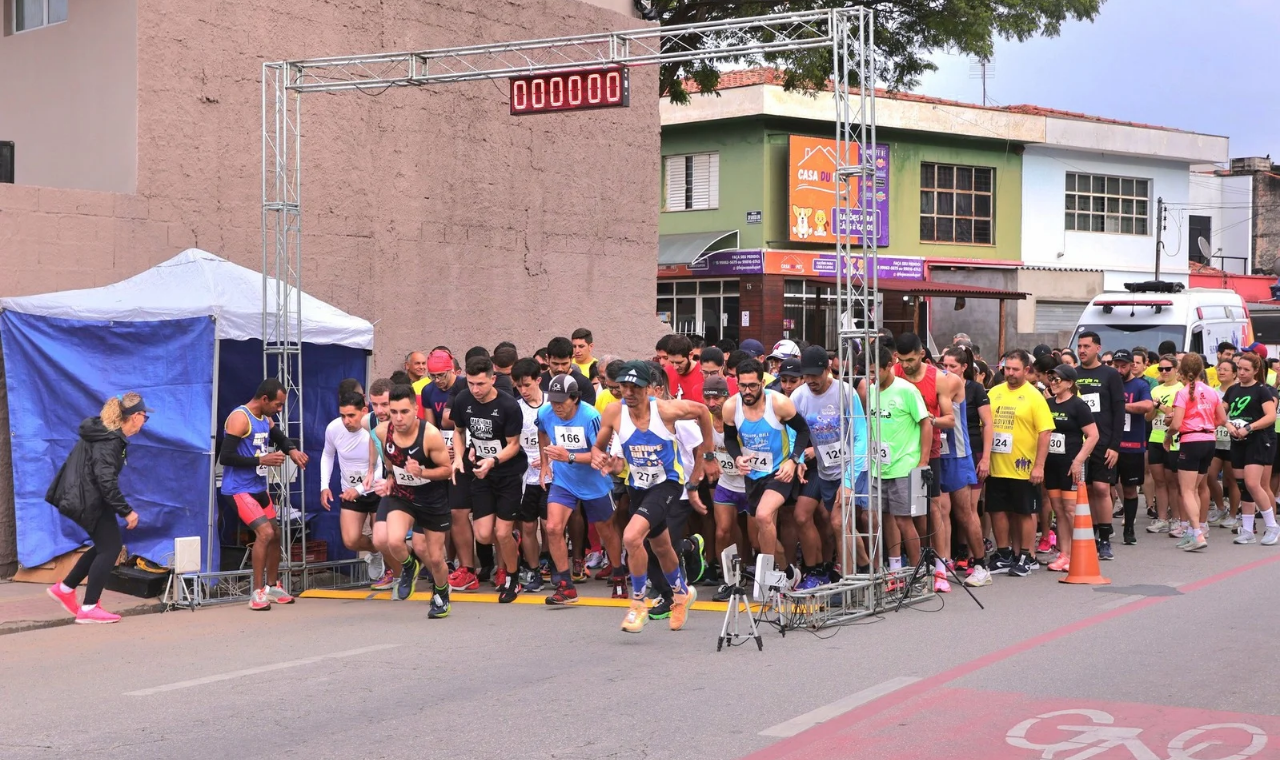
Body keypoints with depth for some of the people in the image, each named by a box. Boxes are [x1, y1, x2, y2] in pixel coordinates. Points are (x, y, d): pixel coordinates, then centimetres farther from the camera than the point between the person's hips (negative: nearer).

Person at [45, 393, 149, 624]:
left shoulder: (108, 434, 9)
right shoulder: (109, 441, -21)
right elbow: (106, 481, -27)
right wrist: (126, 511, -22)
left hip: (83, 498, 10)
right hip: (89, 501, -10)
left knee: (105, 546, 17)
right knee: (110, 548, -4)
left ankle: (65, 588, 25)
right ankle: (88, 609, -2)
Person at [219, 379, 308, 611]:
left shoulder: (266, 420, 8)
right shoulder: (239, 418, -18)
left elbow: (281, 439, 21)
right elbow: (225, 457, -23)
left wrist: (292, 450, -3)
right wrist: (261, 460, -24)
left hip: (258, 488, 10)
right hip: (239, 489, -10)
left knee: (275, 535, 16)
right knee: (265, 533, -20)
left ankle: (272, 587, 32)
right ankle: (257, 593, -13)